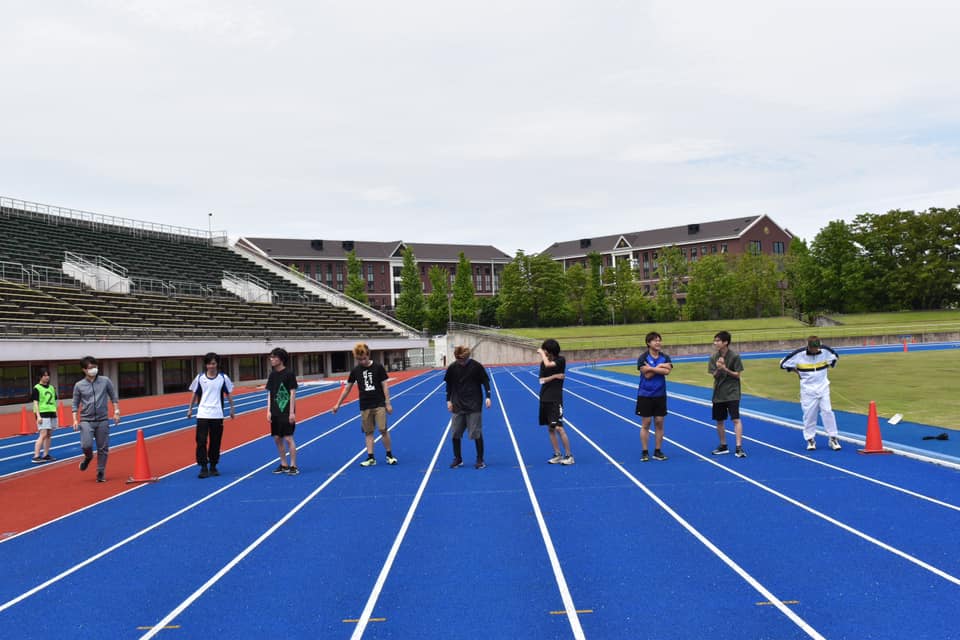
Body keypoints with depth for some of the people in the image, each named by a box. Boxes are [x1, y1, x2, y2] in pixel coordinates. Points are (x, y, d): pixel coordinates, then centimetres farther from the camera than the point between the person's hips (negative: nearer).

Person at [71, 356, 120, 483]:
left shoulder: (105, 381, 2)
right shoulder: (79, 385, 0)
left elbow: (114, 397, 9)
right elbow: (75, 404, 6)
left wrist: (116, 412, 1)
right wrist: (75, 420, -3)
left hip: (102, 420, 1)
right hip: (86, 421, -1)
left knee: (103, 448, 2)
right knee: (86, 445, -17)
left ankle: (101, 473, 16)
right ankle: (88, 457, 18)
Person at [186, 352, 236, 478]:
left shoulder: (223, 378, 0)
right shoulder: (200, 378, 1)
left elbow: (229, 394, 10)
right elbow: (195, 394, 12)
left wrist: (232, 409, 11)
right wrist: (190, 409, 14)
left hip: (217, 415, 0)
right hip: (202, 415, 0)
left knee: (215, 442, 6)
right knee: (201, 441, -7)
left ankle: (213, 467, 19)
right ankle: (203, 468, -2)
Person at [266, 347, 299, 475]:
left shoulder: (289, 374, -8)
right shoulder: (272, 375, 9)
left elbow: (293, 393, -9)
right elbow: (270, 394, 12)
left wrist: (292, 412, -13)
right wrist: (269, 411, 5)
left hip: (286, 412, -6)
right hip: (275, 413, 6)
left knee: (288, 438, -6)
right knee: (277, 438, 8)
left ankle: (293, 466, 1)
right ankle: (284, 465, 19)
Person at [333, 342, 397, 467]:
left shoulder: (378, 367, -5)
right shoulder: (355, 371, 2)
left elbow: (385, 386, -3)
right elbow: (347, 388, 9)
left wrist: (388, 403, -7)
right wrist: (338, 404, 10)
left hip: (379, 404, -3)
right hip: (365, 407, 3)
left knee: (383, 429, -6)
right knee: (368, 432, 4)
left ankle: (389, 455, 8)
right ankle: (371, 458, 9)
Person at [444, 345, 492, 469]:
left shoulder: (476, 366, -9)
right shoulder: (452, 368, -3)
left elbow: (485, 382, -2)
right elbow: (449, 385, 9)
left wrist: (488, 396, -12)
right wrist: (449, 400, 6)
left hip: (474, 405, -3)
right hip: (457, 406, 3)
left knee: (476, 433, -3)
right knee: (455, 434, 4)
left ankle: (480, 460, 8)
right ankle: (458, 459, 18)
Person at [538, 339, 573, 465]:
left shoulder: (561, 360, -7)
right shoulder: (543, 362, 7)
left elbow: (548, 365, -25)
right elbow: (542, 380, -1)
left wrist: (541, 353, -10)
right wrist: (555, 376, -15)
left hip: (555, 399, -6)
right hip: (545, 399, 6)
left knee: (558, 428, -11)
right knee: (550, 429, 8)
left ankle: (568, 456, -2)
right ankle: (557, 455, 17)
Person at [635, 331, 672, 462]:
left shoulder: (665, 357, 3)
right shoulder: (643, 357, -7)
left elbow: (667, 371, -16)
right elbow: (647, 375, -17)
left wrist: (652, 368, -19)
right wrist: (660, 367, -13)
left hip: (660, 395, 3)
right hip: (645, 395, -3)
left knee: (659, 423, 5)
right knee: (645, 424, 1)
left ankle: (657, 451, 14)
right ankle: (644, 452, 8)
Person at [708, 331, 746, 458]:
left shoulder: (734, 356, -10)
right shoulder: (714, 357, 1)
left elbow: (738, 375, -8)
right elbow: (714, 375, -1)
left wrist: (725, 368, -22)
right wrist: (718, 368, -22)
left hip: (732, 393, -5)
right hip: (718, 393, 5)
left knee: (736, 419, -12)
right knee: (719, 421, 10)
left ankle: (739, 447, -12)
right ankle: (723, 446, 24)